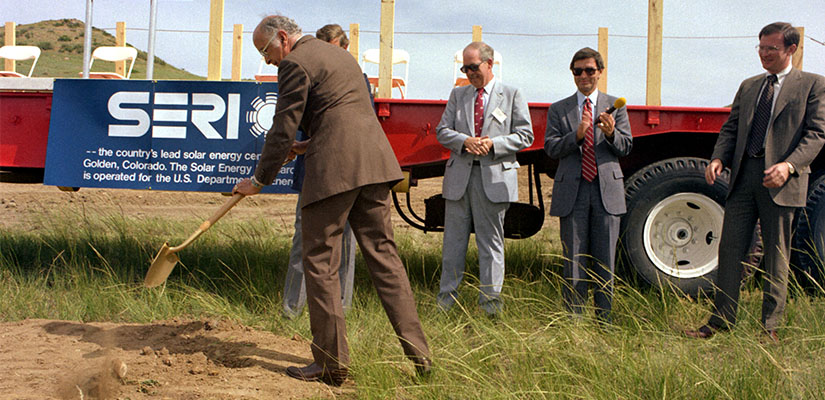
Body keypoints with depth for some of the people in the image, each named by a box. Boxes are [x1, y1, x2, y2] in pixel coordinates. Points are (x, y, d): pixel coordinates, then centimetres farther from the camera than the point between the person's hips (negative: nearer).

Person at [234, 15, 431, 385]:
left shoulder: (295, 63, -3)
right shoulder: (341, 54, 24)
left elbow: (283, 130, -6)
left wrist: (259, 180, 3)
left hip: (334, 166, -8)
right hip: (374, 160, 8)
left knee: (320, 261, 0)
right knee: (383, 253, 10)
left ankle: (331, 364, 2)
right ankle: (417, 353, 9)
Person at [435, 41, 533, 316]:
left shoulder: (512, 95, 6)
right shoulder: (458, 95, 15)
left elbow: (525, 136, 2)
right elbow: (442, 131, 10)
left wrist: (493, 143, -12)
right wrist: (464, 141, -10)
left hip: (494, 177, -3)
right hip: (459, 175, 3)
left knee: (491, 240, 2)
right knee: (454, 239, 6)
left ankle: (490, 299, 8)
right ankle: (446, 297, 13)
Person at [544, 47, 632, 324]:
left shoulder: (615, 106, 11)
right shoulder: (558, 110, 11)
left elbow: (626, 147, 4)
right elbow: (551, 148, 0)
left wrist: (611, 134, -17)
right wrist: (576, 135, -17)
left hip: (607, 190, 0)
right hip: (572, 191, 0)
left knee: (605, 260, 4)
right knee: (574, 260, 2)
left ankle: (604, 319, 13)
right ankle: (573, 319, 10)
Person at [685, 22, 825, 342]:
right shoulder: (749, 86, 18)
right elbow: (731, 128, 16)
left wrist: (790, 164, -21)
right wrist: (719, 158, -3)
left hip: (779, 181, -4)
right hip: (743, 176, 5)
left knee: (776, 258, 3)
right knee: (730, 249, 4)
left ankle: (770, 328, 12)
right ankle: (721, 321, 12)